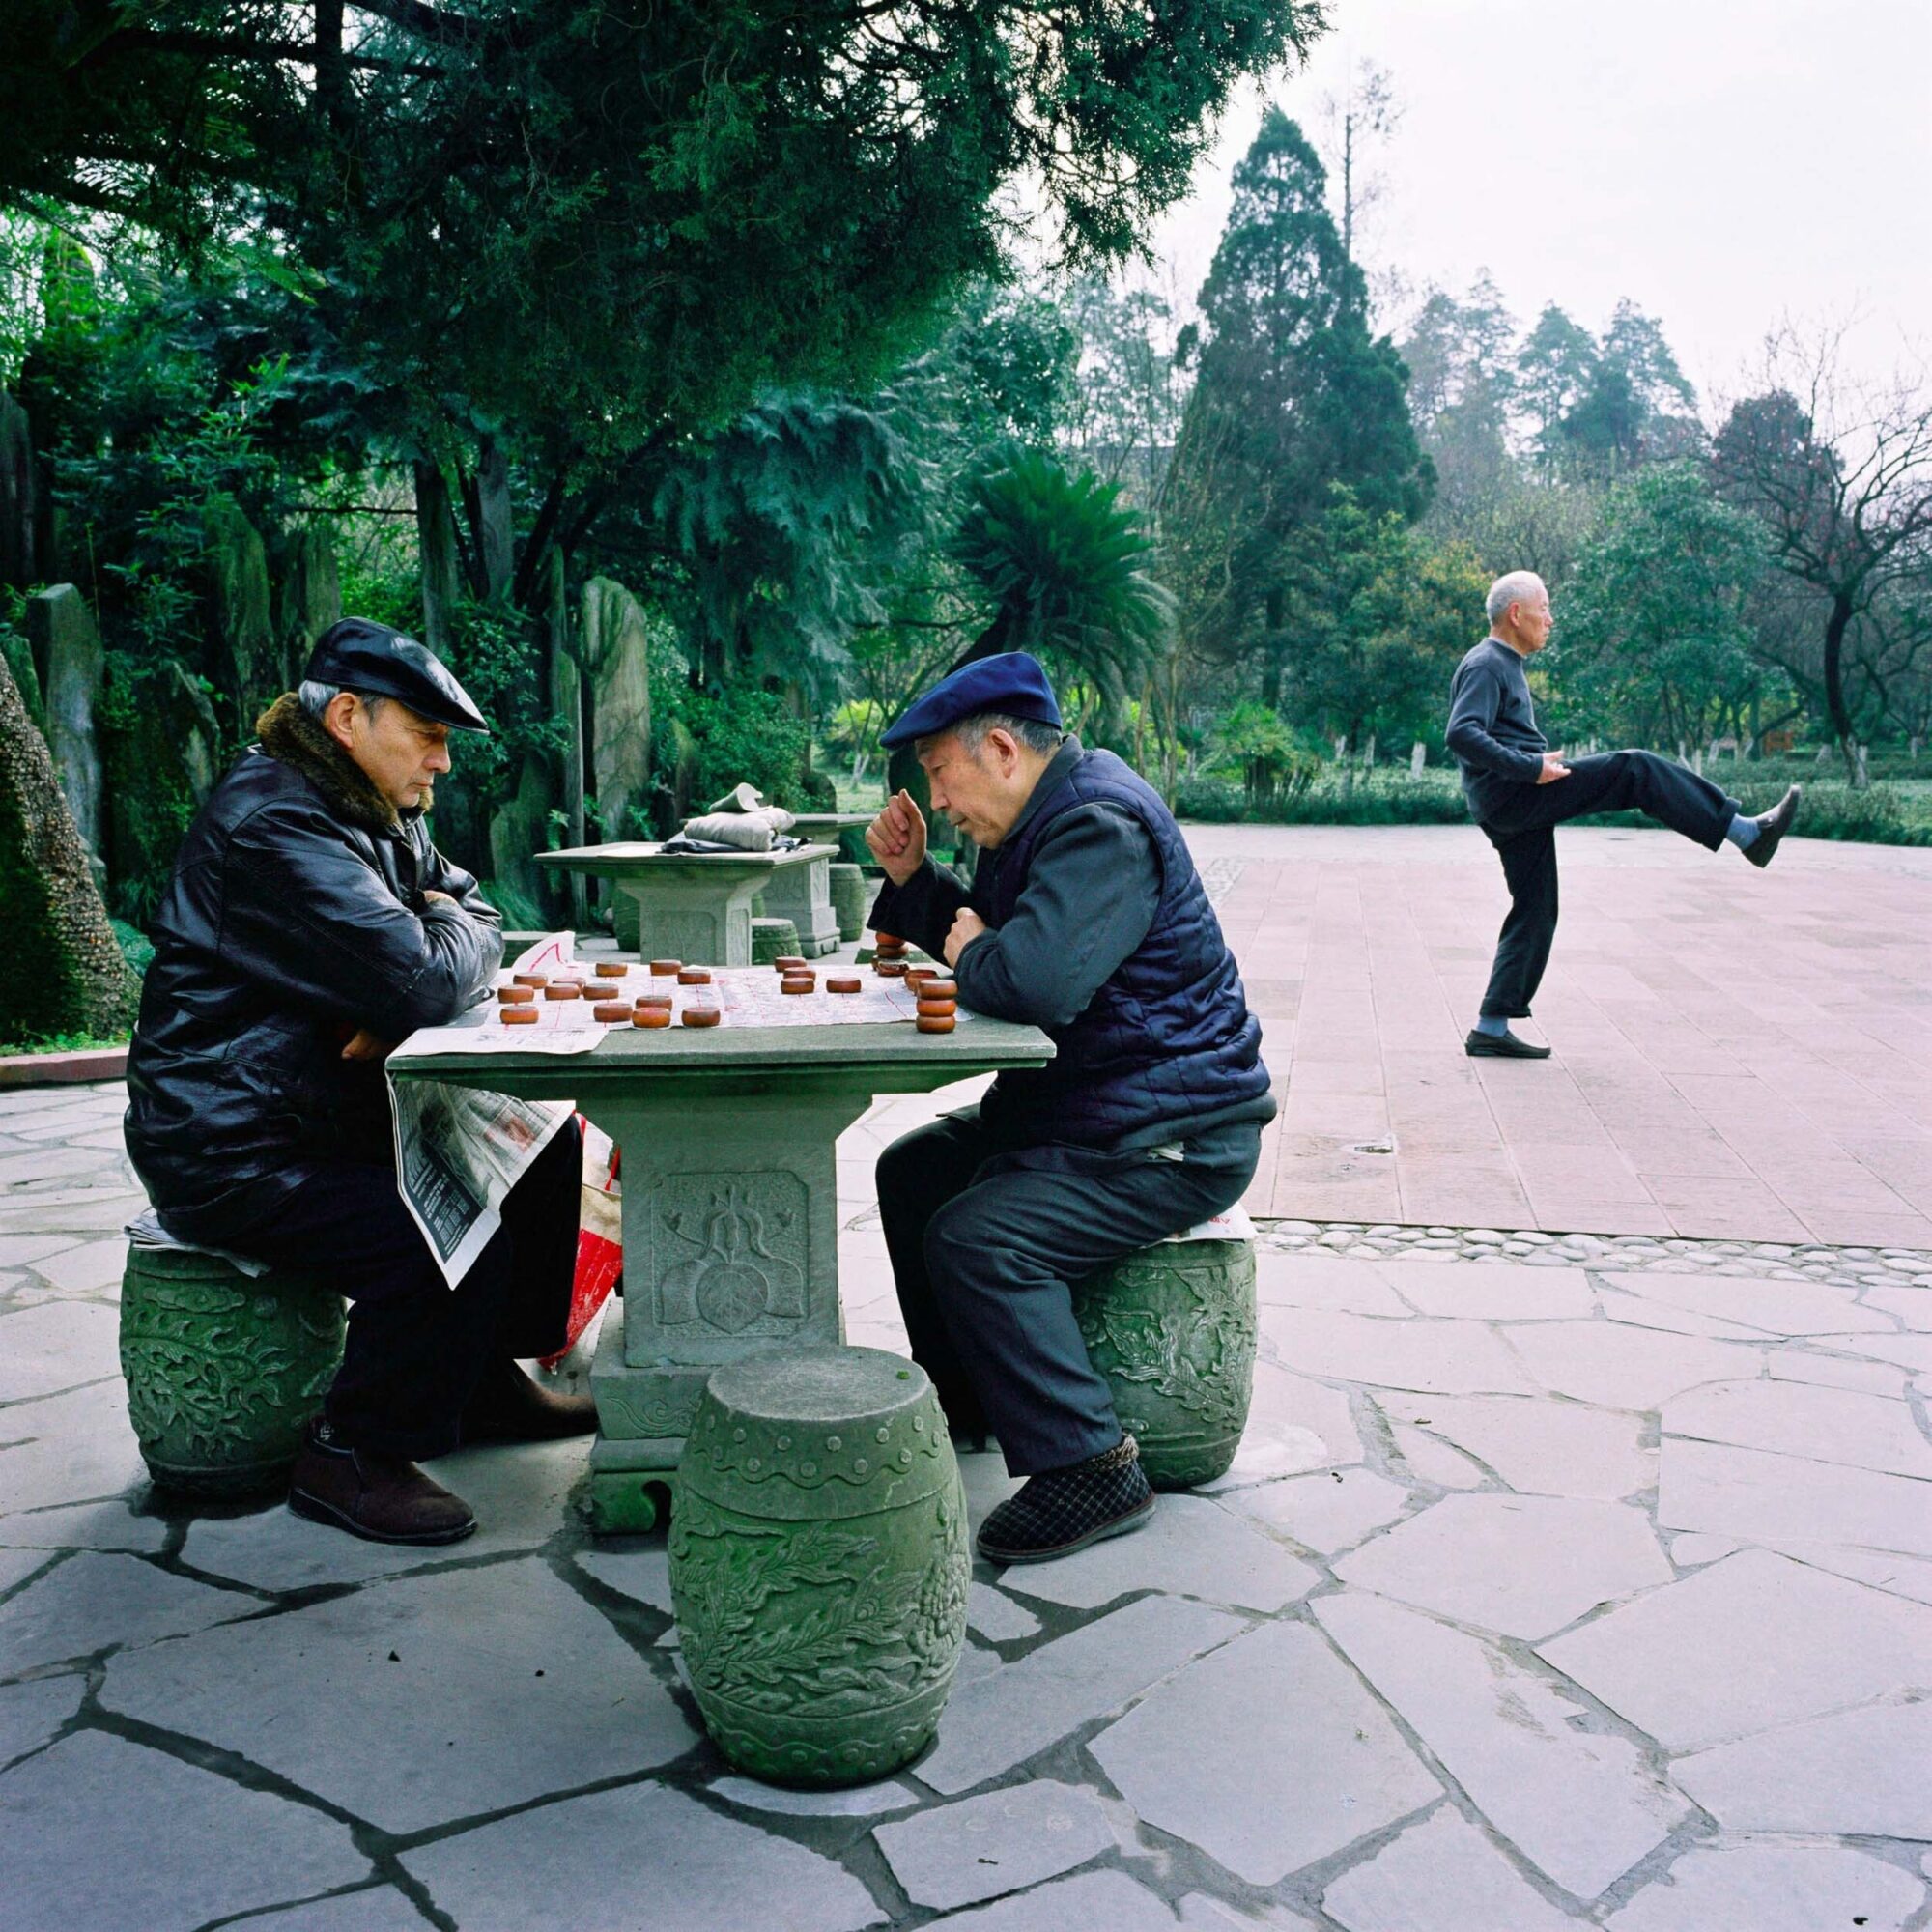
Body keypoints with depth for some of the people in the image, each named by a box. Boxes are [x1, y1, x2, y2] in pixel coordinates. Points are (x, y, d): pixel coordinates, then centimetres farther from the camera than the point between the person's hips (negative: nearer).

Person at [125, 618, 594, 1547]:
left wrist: (401, 1003, -9)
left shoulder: (381, 815, 11)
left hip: (335, 1113, 10)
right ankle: (353, 1455, -6)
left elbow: (474, 908, 13)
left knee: (540, 1152, 7)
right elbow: (428, 979, -32)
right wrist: (457, 935, -6)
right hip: (233, 1156, -10)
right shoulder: (275, 825, -23)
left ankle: (487, 1378, 20)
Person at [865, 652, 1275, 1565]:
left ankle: (1092, 1468, -13)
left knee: (976, 1238, -25)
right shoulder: (1046, 816, 12)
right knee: (911, 1173, 16)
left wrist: (967, 956, -16)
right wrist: (912, 876, 6)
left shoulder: (1100, 824, -23)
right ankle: (962, 1396, 27)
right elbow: (970, 932, 24)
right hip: (1084, 1105, 11)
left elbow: (1034, 976, -37)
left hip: (1170, 1141, -11)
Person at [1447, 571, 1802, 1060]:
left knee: (1535, 913, 9)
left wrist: (1539, 766, 18)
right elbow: (1461, 734, -24)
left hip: (1514, 810, 11)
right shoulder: (1485, 665, -8)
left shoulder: (1505, 667, 25)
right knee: (1635, 770, -14)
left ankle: (1492, 1028, 8)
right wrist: (1530, 767, -25)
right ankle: (1745, 831, -10)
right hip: (1512, 795, -11)